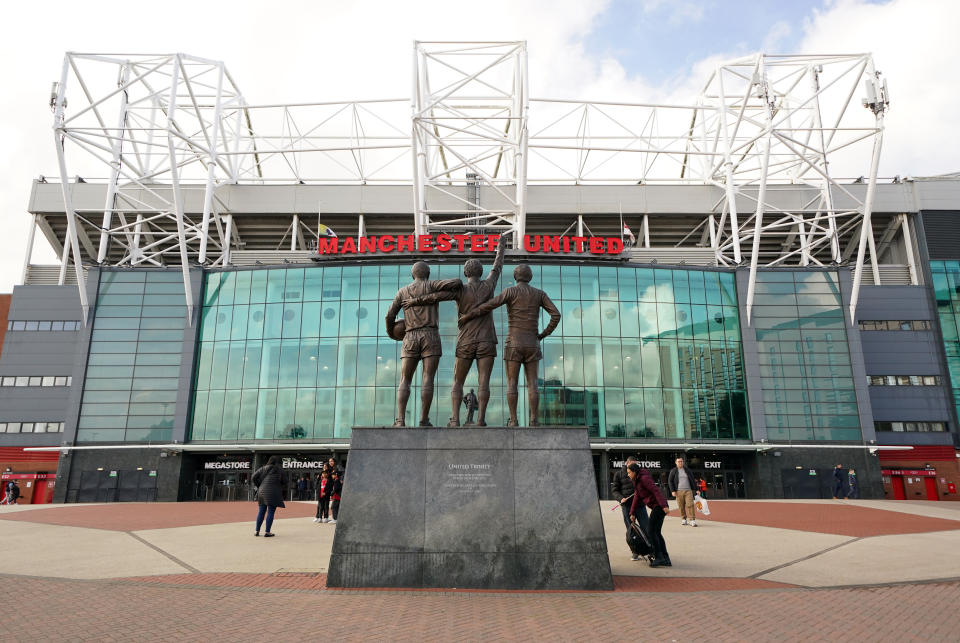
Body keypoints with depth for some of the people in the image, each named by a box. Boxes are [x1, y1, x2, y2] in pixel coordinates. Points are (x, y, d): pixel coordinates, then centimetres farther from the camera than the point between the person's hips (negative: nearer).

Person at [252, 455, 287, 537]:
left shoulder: (263, 468, 8)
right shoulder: (279, 470, -3)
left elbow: (254, 476, 4)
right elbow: (284, 482, -1)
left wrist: (259, 486, 14)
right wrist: (279, 486, 18)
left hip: (262, 492, 5)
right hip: (273, 493, -5)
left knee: (261, 512, 13)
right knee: (271, 512, -1)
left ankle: (257, 531, 17)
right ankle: (267, 532, 0)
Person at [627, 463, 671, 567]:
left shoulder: (644, 478, -13)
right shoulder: (637, 481, 17)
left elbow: (656, 490, -21)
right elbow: (637, 497, 23)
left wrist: (663, 505, -28)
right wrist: (632, 513, 24)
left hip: (659, 507, -10)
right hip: (657, 507, 10)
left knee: (651, 531, -5)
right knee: (657, 533, 11)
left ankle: (658, 558, -2)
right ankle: (665, 559, 13)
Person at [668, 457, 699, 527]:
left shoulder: (687, 470, 11)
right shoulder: (673, 471, 4)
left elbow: (693, 480, 15)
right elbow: (670, 481, 3)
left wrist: (696, 489, 9)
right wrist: (672, 491, -7)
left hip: (688, 490, 1)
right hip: (678, 491, -1)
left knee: (690, 505, -10)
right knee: (681, 506, 1)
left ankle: (692, 520, -11)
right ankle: (684, 519, 13)